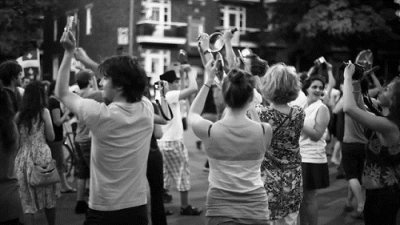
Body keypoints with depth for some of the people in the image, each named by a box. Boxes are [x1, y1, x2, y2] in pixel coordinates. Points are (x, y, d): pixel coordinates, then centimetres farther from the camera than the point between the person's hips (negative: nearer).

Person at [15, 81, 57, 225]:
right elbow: (51, 137, -2)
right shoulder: (44, 112, -6)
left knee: (27, 199, 8)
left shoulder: (19, 115, 2)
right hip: (41, 155, -2)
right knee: (48, 196, 14)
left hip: (23, 157, 2)